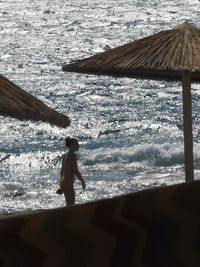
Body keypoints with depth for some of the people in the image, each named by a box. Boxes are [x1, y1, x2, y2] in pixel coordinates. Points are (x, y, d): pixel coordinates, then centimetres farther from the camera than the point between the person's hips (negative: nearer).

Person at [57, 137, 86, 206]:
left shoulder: (65, 155, 12)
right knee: (71, 204, -4)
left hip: (63, 181, 9)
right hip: (68, 182, -9)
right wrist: (82, 181, -10)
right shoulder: (72, 155, -15)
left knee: (69, 204, 16)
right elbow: (75, 171, -18)